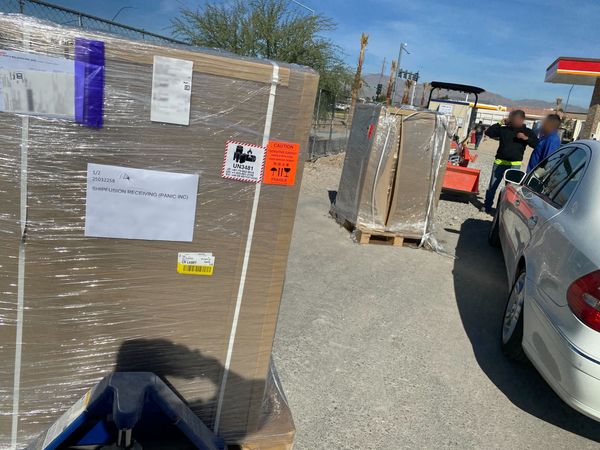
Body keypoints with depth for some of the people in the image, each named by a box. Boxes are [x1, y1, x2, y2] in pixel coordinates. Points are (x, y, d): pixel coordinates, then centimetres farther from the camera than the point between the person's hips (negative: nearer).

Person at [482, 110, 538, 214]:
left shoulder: (527, 132, 5)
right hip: (499, 162, 1)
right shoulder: (504, 129, 5)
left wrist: (526, 138, -14)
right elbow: (488, 132, 1)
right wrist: (500, 123, -3)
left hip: (514, 164, -1)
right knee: (492, 185, 6)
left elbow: (537, 144, 0)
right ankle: (487, 206, 17)